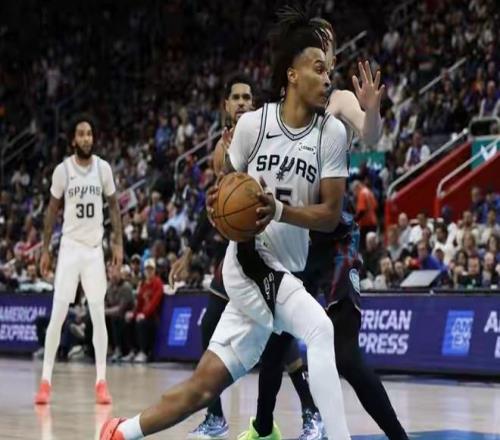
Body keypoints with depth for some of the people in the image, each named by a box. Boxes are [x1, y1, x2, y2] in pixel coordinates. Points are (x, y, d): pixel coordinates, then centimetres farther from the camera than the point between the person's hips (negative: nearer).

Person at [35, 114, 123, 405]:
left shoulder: (103, 168, 0)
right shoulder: (62, 170, -5)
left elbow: (114, 206, 9)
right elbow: (53, 210, 5)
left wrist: (119, 243, 2)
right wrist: (46, 250, 4)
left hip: (95, 249, 2)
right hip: (70, 247, -1)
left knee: (99, 314, -1)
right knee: (58, 314, -6)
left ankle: (101, 381, 3)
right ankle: (46, 379, -1)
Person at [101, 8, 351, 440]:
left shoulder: (332, 133, -4)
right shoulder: (253, 123, -6)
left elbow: (330, 214, -7)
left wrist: (279, 211, -24)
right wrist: (220, 203, -15)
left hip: (287, 271, 3)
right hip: (250, 260, -3)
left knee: (203, 386, 8)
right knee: (320, 331, -29)